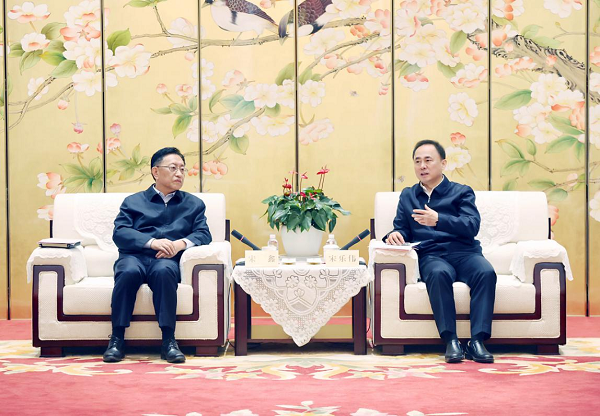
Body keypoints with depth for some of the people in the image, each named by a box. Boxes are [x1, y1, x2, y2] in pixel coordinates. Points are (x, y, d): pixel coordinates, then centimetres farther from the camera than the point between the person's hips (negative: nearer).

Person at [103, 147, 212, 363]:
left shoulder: (194, 204, 25)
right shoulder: (133, 201, 21)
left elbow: (203, 234, 10)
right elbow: (119, 233, 5)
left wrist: (180, 243, -12)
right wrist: (152, 242, -12)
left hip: (167, 260, 0)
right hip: (134, 256, 0)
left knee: (163, 271, -37)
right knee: (129, 271, -36)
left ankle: (168, 341, -35)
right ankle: (117, 339, -28)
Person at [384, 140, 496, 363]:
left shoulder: (462, 192, 15)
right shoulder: (408, 196, 26)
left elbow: (472, 226, -2)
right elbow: (402, 228, 21)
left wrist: (438, 220, -18)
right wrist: (395, 235, -6)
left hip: (464, 252, 0)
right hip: (430, 256, 0)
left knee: (486, 272, -34)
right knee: (439, 273, -37)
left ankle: (477, 340, -35)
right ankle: (450, 341, -37)